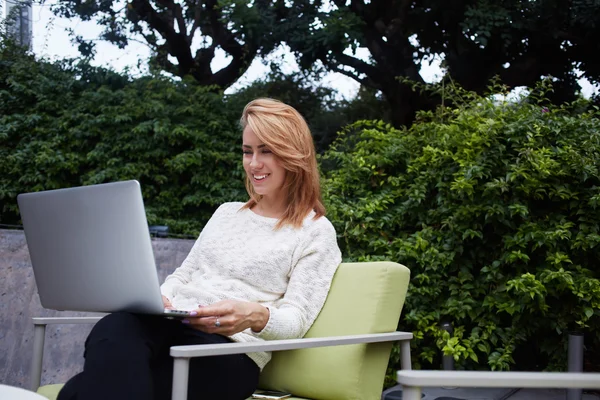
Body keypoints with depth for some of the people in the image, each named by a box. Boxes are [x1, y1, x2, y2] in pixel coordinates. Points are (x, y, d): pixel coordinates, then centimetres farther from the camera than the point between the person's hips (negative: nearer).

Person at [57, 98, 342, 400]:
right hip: (171, 324, 5)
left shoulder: (316, 232, 7)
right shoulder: (226, 212, 27)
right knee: (114, 330, -37)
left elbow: (296, 321, -3)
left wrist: (257, 316, -28)